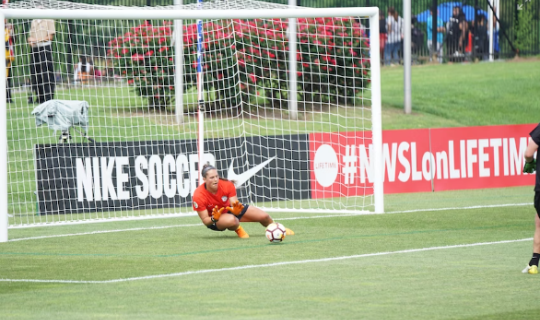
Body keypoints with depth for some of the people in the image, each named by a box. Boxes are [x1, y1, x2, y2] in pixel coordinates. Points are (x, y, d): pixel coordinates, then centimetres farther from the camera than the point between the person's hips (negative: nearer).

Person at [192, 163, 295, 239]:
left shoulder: (227, 185, -26)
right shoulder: (198, 196, -32)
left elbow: (234, 204, -21)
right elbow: (205, 220, -24)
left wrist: (236, 210, -46)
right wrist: (214, 219, -47)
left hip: (229, 208, 4)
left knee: (264, 216, 1)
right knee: (232, 220, -42)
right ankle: (237, 229, -1)